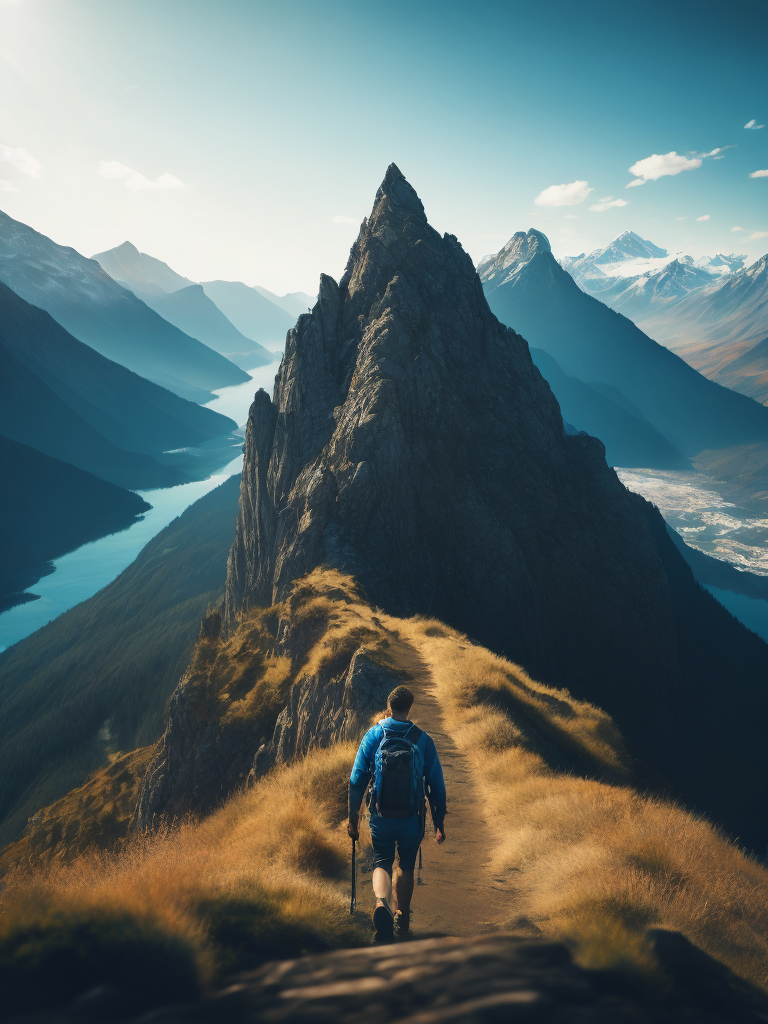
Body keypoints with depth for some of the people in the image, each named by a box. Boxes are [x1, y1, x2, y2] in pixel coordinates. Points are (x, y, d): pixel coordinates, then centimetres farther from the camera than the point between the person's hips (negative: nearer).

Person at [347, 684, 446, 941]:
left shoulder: (373, 736, -4)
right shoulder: (423, 740, -4)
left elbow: (357, 780, -3)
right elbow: (437, 786, -1)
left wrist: (353, 816, 5)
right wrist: (439, 822, 9)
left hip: (381, 818, -1)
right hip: (412, 819, 1)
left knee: (382, 863, 14)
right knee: (407, 866, 22)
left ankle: (381, 902, -14)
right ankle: (402, 918, 30)